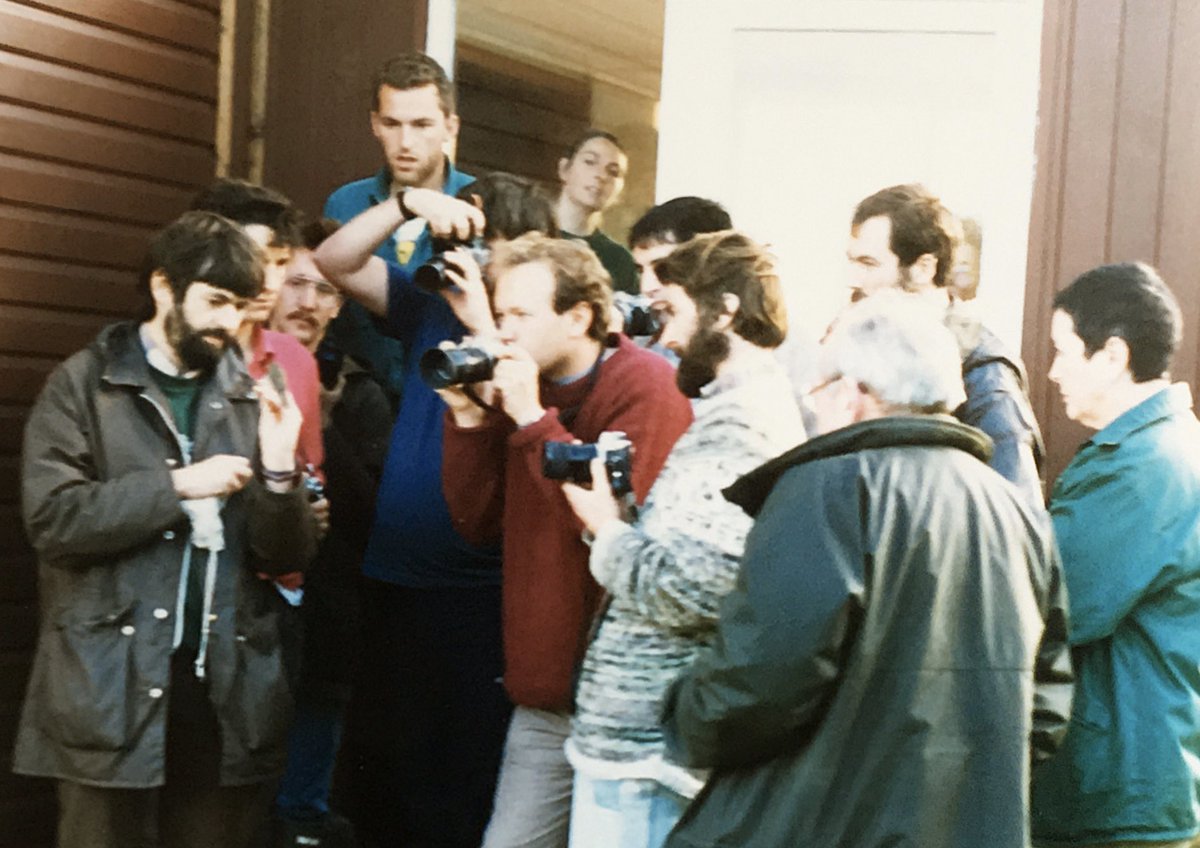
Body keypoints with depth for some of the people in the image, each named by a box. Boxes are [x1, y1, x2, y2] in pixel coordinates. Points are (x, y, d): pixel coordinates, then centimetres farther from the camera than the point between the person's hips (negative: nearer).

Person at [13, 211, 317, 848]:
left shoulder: (252, 399, 11)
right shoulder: (84, 384, 2)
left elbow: (286, 557, 10)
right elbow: (52, 518, -9)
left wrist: (279, 473, -8)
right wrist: (179, 486, -13)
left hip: (226, 694, 3)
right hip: (114, 693, -3)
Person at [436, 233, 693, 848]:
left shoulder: (645, 385, -11)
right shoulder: (519, 387, 10)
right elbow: (478, 523, 9)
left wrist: (534, 419, -20)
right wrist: (469, 416, -3)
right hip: (545, 693, 7)